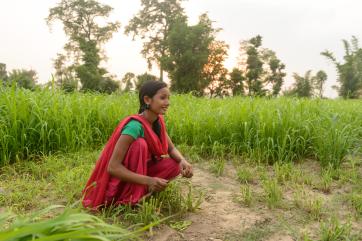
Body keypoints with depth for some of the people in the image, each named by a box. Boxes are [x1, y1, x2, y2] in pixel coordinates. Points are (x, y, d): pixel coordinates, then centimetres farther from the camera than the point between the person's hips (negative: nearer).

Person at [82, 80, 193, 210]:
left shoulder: (158, 121, -5)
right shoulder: (135, 125, -28)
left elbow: (171, 148, 1)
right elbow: (112, 167, -30)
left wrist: (183, 161, -22)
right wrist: (148, 181, -38)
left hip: (138, 170, 7)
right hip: (117, 183, -6)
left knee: (175, 165, -13)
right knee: (140, 144, -31)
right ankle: (132, 199, -21)